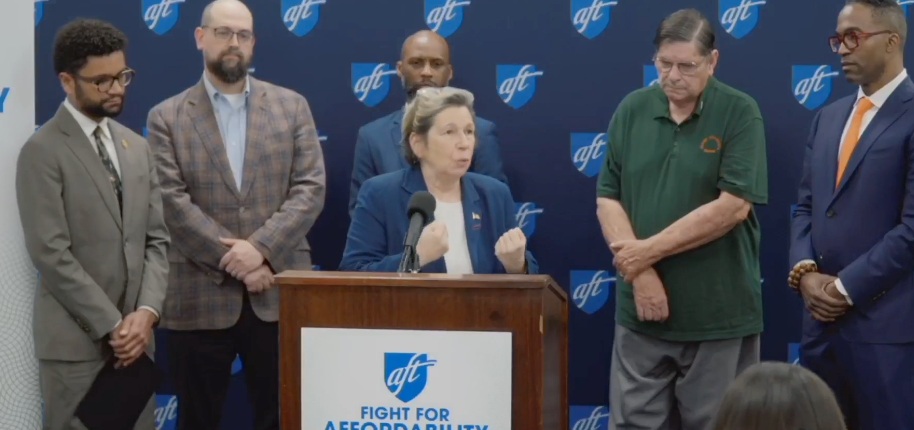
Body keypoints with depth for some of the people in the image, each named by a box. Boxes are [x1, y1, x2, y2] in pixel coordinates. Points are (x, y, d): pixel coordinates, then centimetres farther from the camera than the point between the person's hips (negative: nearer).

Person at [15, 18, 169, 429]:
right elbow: (51, 254, -14)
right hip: (76, 342, -6)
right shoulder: (43, 152, -8)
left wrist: (146, 313, -6)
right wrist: (112, 326, -14)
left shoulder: (136, 146, 13)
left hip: (134, 335, 6)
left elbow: (158, 239, 9)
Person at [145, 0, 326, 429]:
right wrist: (231, 260, -14)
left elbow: (310, 189, 0)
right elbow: (173, 201, -6)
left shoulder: (291, 106, 9)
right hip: (200, 298, -1)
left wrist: (261, 249, -13)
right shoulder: (167, 117, 4)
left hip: (279, 294, 1)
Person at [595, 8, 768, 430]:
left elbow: (732, 206, -13)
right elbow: (608, 199, 4)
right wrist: (641, 272, -10)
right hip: (641, 311, 3)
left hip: (718, 315, -3)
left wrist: (650, 250, -11)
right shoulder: (631, 110, 5)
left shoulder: (740, 113, -5)